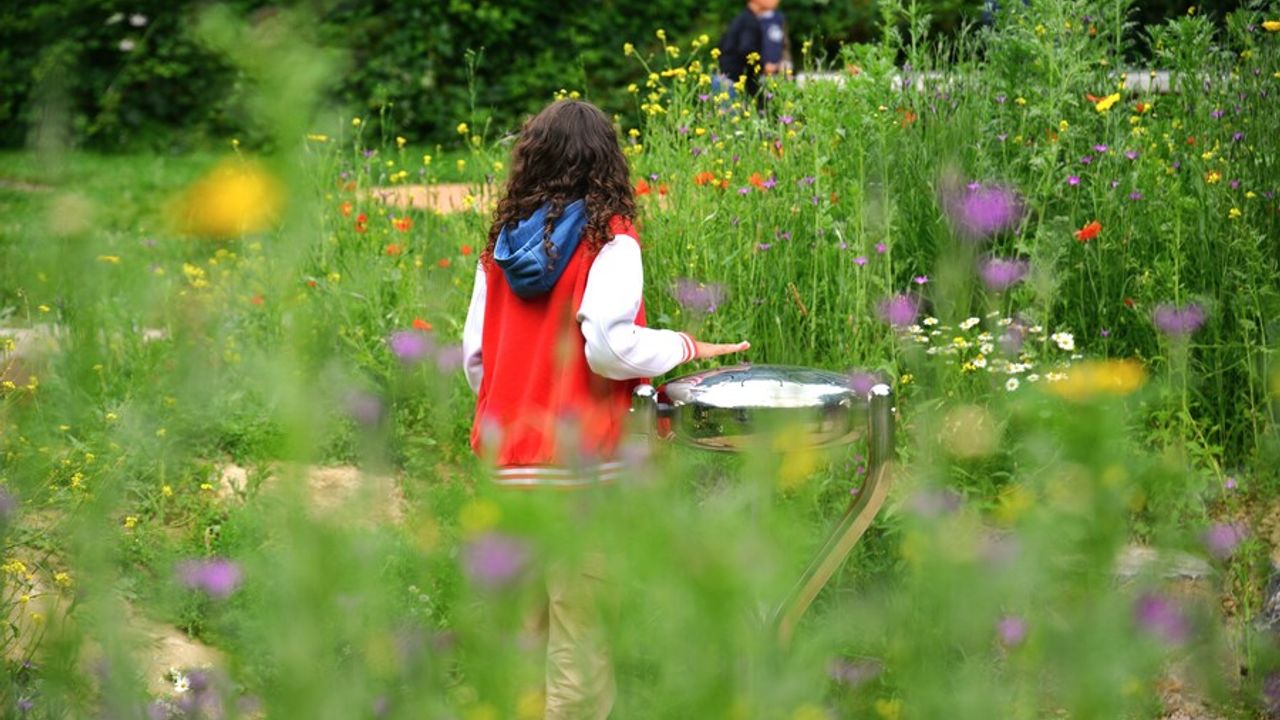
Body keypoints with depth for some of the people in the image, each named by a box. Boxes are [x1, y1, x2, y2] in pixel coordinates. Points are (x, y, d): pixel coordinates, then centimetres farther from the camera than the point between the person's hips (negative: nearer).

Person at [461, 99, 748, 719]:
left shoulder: (502, 244, 9)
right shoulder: (608, 238, -7)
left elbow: (474, 355, 8)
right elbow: (608, 346, -17)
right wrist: (685, 346, -2)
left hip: (508, 463, 5)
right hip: (580, 464, -5)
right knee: (580, 643, 1)